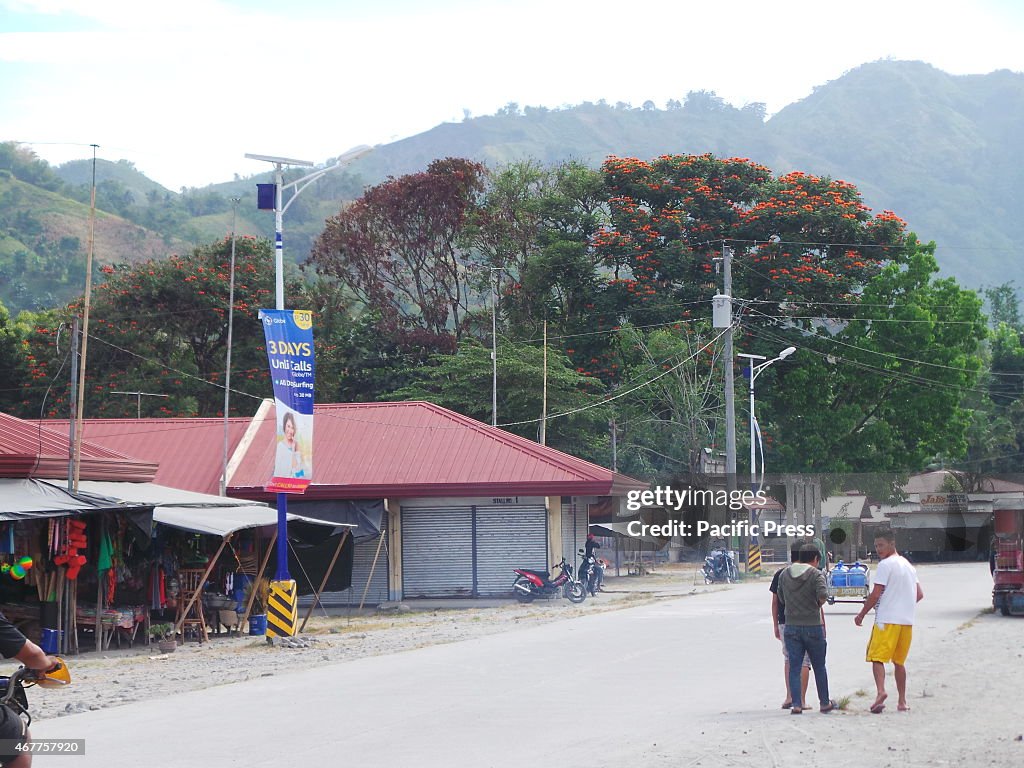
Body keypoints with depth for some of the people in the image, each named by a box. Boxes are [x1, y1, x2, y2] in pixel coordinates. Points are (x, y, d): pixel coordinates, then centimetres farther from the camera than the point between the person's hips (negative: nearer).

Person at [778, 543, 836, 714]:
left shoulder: (784, 575, 6)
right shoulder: (816, 574, -8)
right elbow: (823, 594, -23)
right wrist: (818, 604, -3)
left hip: (791, 626, 3)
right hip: (813, 626, -3)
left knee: (794, 667, 4)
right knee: (819, 667, 11)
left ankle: (797, 704, -2)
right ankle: (824, 703, 19)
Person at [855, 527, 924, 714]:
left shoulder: (885, 565, -8)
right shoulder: (908, 565, 17)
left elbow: (876, 594, -12)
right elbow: (919, 595, 19)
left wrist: (862, 614, -3)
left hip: (887, 619, -7)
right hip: (907, 620, 7)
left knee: (877, 657, -9)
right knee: (899, 661, 15)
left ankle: (880, 691, -29)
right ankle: (902, 701, 15)